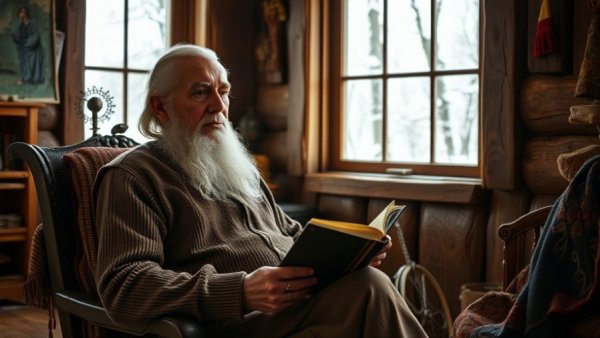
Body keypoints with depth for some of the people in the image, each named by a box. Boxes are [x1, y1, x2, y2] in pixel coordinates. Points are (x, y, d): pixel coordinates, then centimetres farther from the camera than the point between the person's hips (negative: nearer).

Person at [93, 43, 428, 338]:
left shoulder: (236, 164, 25)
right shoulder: (132, 177, 0)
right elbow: (124, 287, -13)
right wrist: (239, 292, -23)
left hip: (305, 304, 7)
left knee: (369, 283, -27)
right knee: (370, 288, -31)